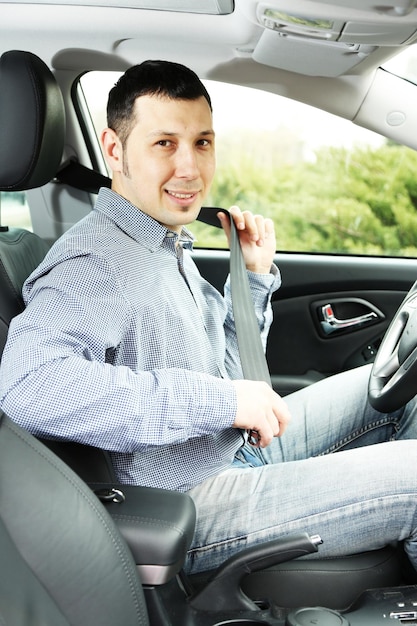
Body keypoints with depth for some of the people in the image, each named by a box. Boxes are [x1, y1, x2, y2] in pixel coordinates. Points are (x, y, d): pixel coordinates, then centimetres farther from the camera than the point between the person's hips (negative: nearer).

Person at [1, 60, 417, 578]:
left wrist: (254, 275, 4)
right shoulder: (95, 262, -22)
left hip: (238, 451, 10)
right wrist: (218, 401, -35)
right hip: (188, 508, -10)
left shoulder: (168, 244, 8)